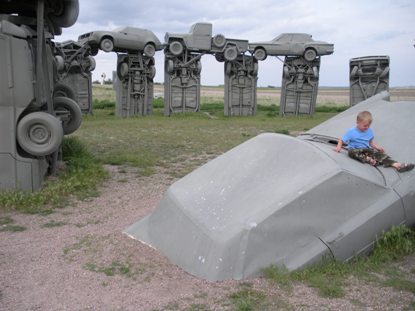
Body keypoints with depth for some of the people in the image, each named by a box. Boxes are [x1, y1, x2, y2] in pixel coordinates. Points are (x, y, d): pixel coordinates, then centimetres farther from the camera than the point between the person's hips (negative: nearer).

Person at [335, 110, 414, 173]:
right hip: (355, 150, -3)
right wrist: (339, 147, -21)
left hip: (366, 149, 4)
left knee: (380, 154, -20)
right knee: (352, 152, -41)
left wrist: (378, 147, 6)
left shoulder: (369, 131, 10)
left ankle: (397, 165, -34)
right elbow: (341, 140, -4)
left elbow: (371, 142, 20)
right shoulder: (351, 132, -7)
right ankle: (368, 160, -58)